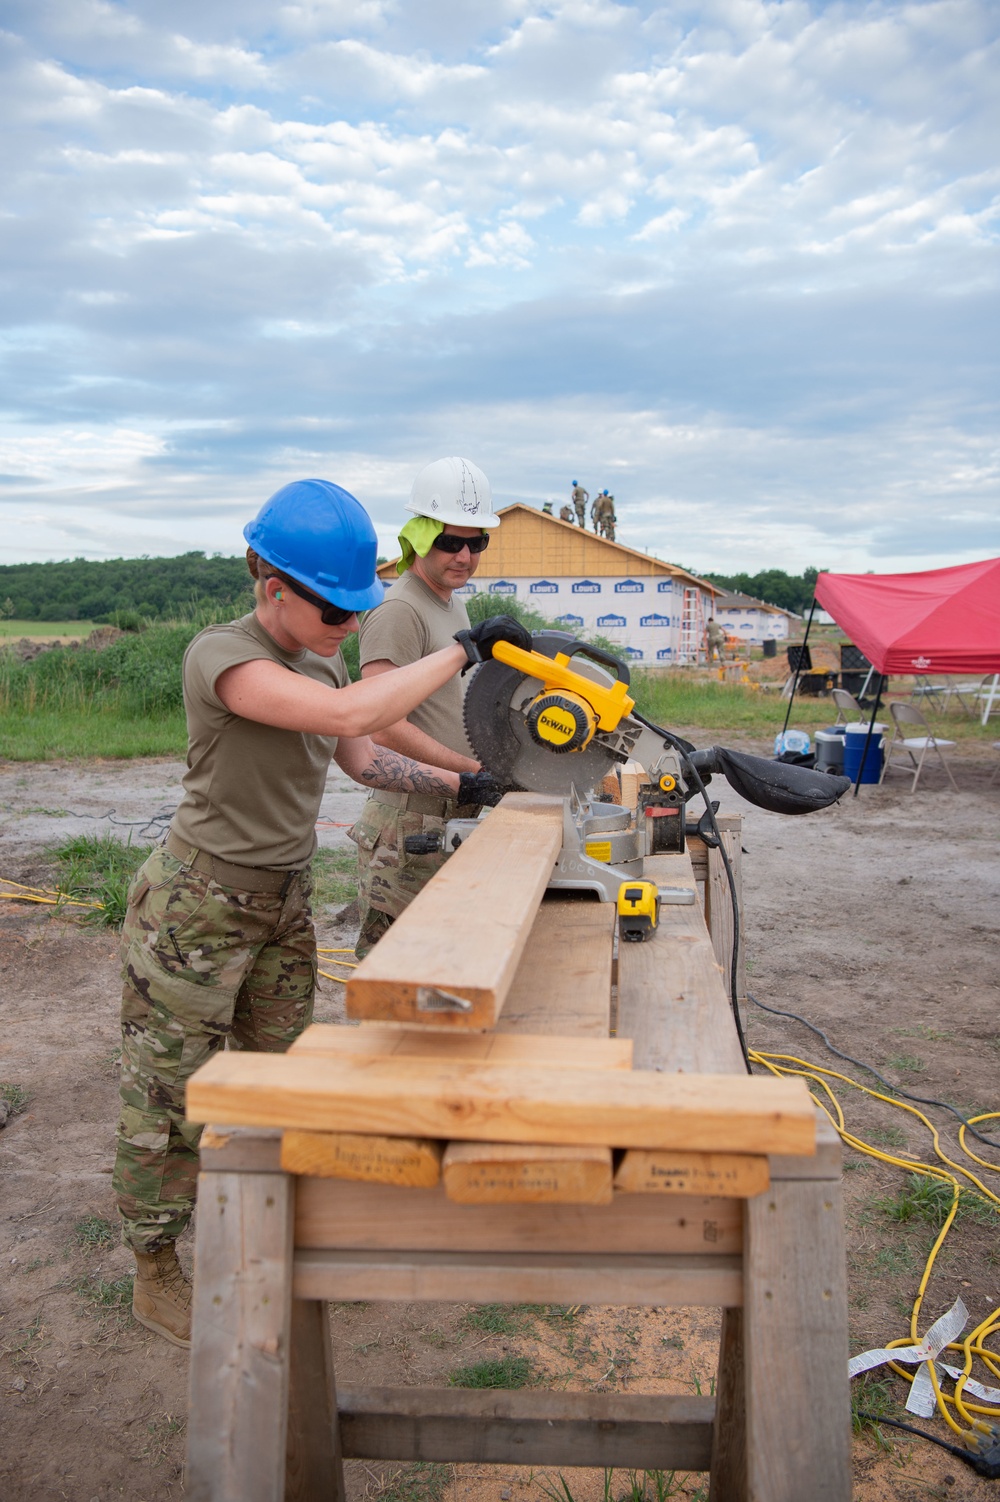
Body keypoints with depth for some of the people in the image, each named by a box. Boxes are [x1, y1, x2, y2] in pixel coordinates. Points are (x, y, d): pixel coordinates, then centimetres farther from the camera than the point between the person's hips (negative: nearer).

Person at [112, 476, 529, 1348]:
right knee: (171, 1098, 6)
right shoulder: (221, 656, -24)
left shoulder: (321, 660, 3)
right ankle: (155, 1275, 26)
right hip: (199, 908, -8)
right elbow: (349, 715, -37)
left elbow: (363, 759, 14)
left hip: (284, 901, 8)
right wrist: (463, 650, -30)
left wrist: (462, 786, 7)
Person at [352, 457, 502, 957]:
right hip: (411, 826, -9)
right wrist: (475, 770, -20)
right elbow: (385, 725, -22)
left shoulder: (455, 606, 18)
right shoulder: (398, 611, -13)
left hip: (457, 818, 10)